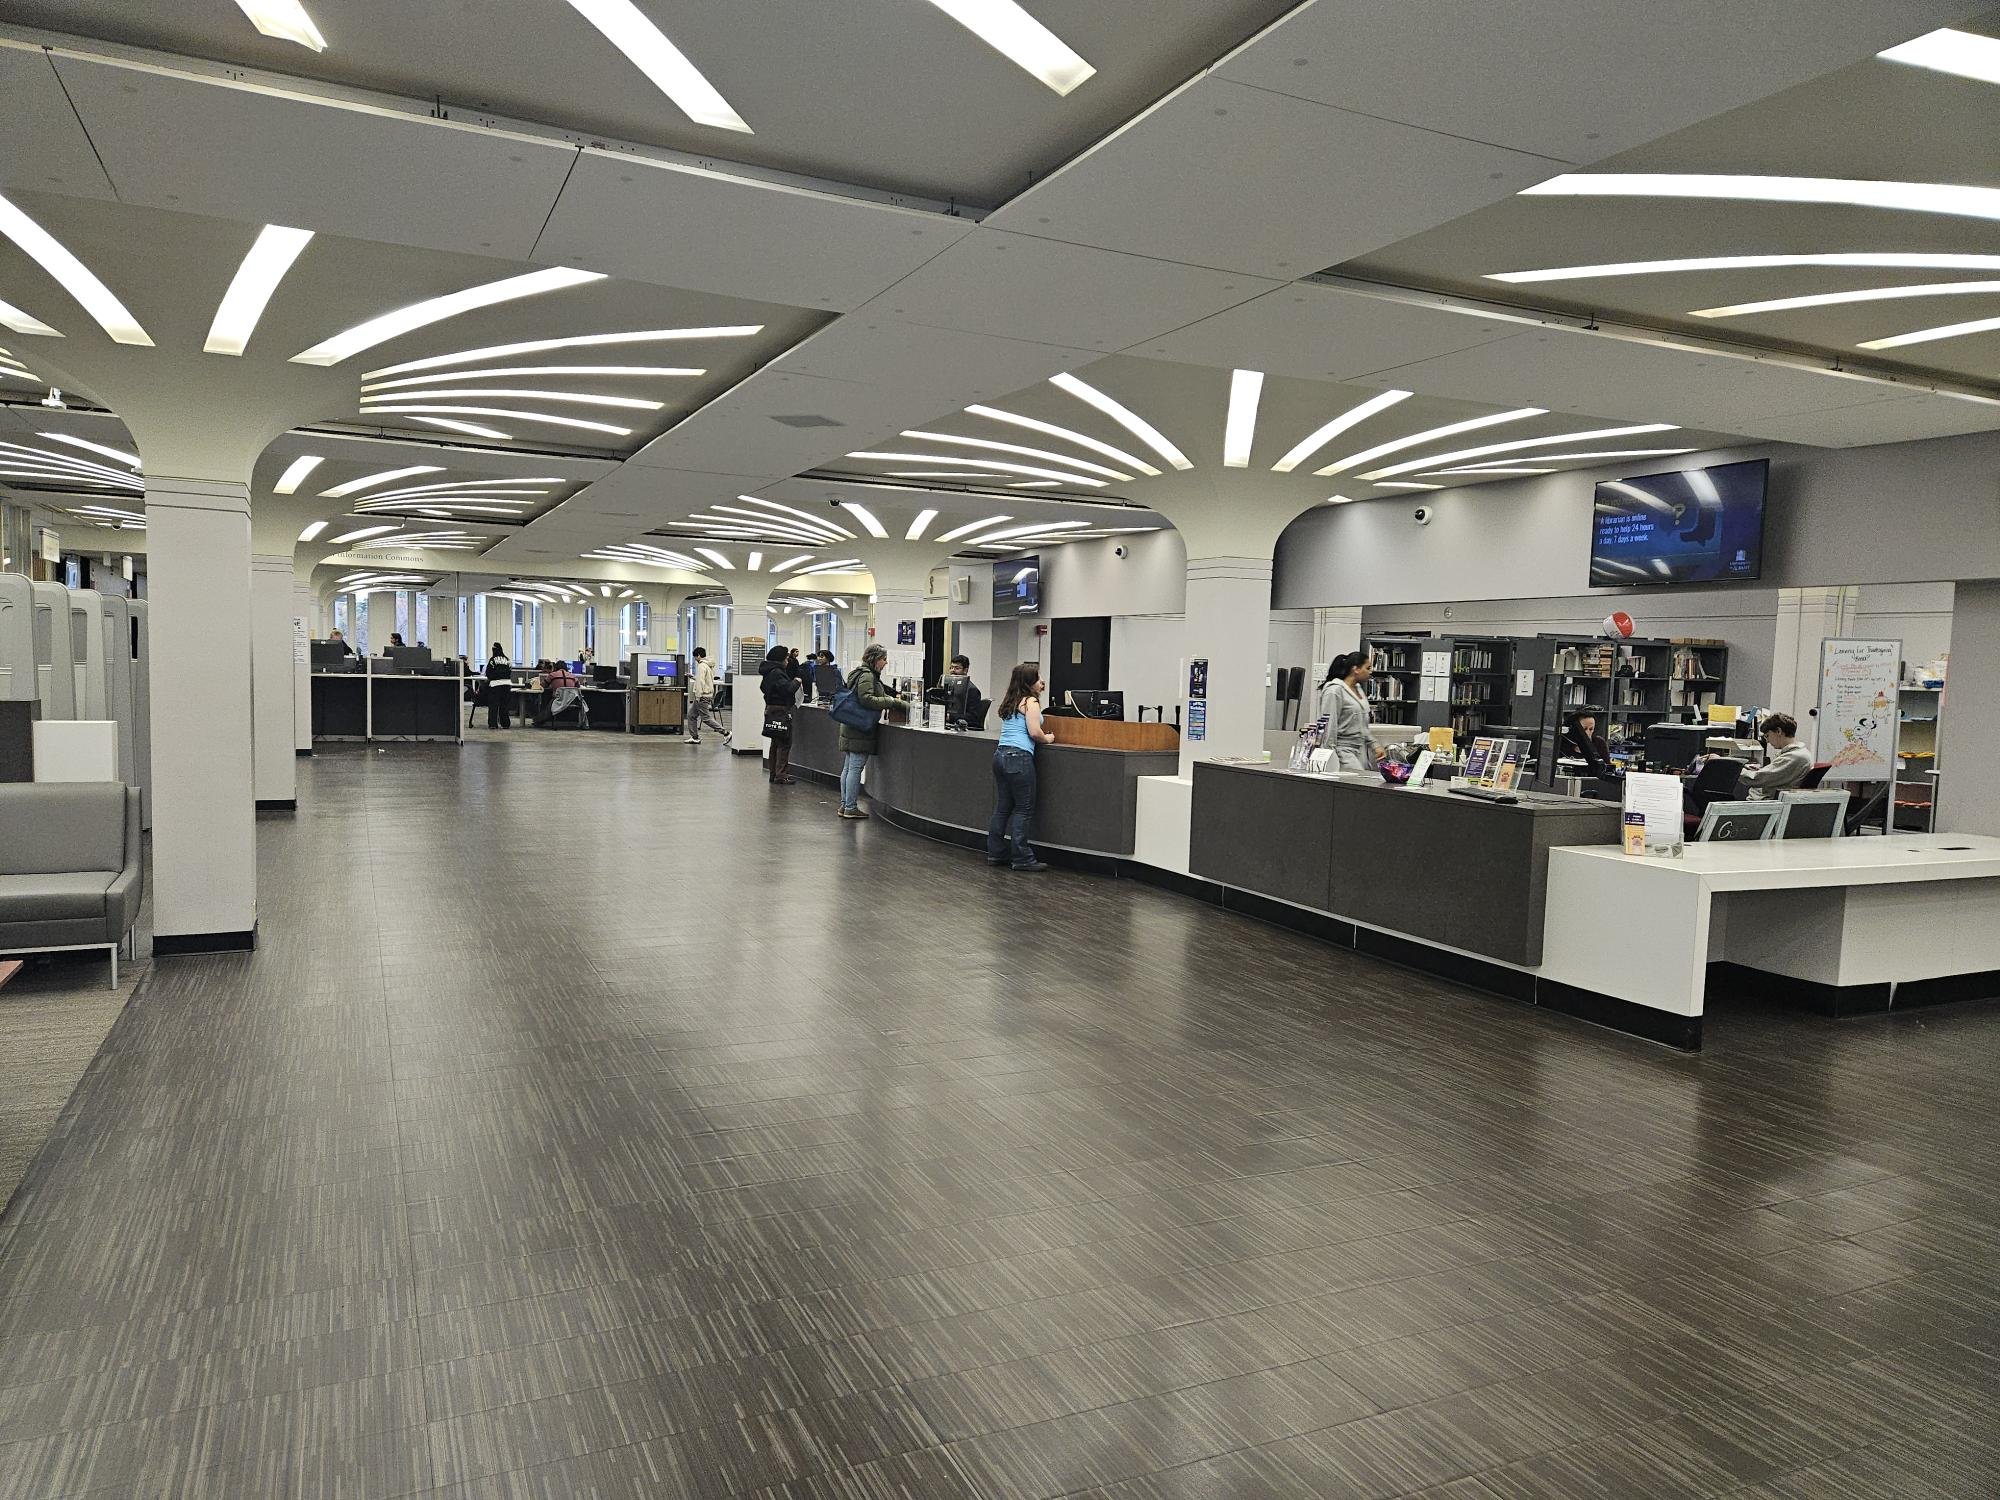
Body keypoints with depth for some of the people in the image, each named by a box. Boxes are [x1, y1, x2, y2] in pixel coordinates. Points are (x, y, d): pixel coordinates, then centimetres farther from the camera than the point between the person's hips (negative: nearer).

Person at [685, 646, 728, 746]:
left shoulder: (702, 666, -16)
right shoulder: (709, 665, 14)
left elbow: (700, 682, -22)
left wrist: (698, 696, -20)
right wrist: (693, 677, 24)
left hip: (703, 696, -10)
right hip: (708, 694, 10)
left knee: (706, 718, -6)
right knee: (691, 715, 15)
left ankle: (725, 733, -7)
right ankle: (695, 738, 17)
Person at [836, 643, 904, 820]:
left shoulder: (868, 674, 19)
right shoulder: (867, 676, -13)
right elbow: (866, 699, -23)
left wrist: (892, 698, 13)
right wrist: (891, 701, -18)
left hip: (850, 728, 11)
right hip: (860, 730, -11)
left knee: (848, 768, 11)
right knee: (855, 768, -7)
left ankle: (845, 805, 17)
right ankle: (851, 807, -4)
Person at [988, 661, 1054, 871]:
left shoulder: (1010, 702, 20)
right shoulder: (1030, 702, -6)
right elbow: (1034, 731, -14)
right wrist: (1047, 738, 5)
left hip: (1001, 754, 9)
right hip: (1019, 757, -9)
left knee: (1003, 807, 13)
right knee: (1024, 809, -4)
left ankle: (996, 853, 17)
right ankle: (1022, 859, -3)